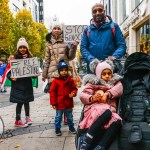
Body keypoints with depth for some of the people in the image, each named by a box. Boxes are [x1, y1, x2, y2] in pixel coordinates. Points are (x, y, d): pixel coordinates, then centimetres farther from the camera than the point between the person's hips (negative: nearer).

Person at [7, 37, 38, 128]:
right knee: (20, 102, 0)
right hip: (18, 83, -3)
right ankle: (18, 120, 13)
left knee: (27, 100, 12)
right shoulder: (14, 58, -5)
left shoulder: (30, 58, 4)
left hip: (27, 83, 3)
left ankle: (28, 117, 27)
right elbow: (9, 71, -4)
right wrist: (11, 77, -22)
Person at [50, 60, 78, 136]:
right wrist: (53, 103, -11)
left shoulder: (70, 80, -1)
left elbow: (74, 88, 10)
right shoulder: (55, 81, -12)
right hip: (59, 104, -3)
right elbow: (52, 92, -10)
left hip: (68, 103, 3)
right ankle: (57, 129, 26)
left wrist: (73, 93, -15)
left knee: (70, 117, 20)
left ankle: (71, 127, 38)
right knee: (58, 117, 10)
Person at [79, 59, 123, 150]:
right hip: (94, 108, -3)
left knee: (117, 121, -32)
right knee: (106, 112, -37)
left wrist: (107, 94, -17)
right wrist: (92, 98, -20)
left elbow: (119, 89, 2)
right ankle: (86, 141, -32)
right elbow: (82, 96, 3)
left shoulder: (115, 82, 26)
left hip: (110, 110, 3)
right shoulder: (93, 83, 16)